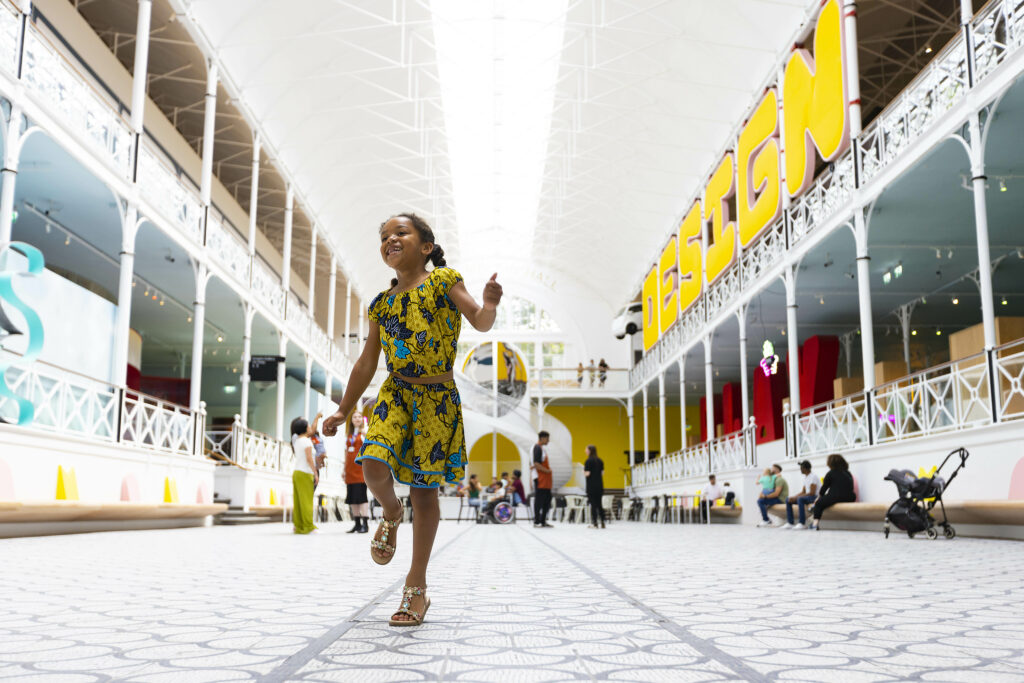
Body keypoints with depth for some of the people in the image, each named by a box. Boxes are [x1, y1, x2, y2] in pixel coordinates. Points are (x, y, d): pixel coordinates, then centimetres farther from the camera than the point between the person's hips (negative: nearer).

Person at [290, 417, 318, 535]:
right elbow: (309, 458, -14)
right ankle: (309, 527, -8)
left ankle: (298, 526, 8)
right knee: (307, 500, -7)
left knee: (298, 501, 7)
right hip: (305, 473, -8)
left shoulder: (296, 440, 14)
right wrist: (316, 474, -12)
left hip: (296, 472, 8)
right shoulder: (306, 441, -9)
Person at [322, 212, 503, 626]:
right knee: (374, 466, -22)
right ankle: (391, 515, 15)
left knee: (424, 491, 1)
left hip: (437, 399, -3)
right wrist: (343, 410, 15)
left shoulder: (443, 280, 0)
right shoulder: (381, 303, 11)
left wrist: (489, 307, -30)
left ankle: (417, 587, 14)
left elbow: (480, 324, -7)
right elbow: (366, 364, 15)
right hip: (395, 394, 3)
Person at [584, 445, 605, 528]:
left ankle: (594, 523, -3)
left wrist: (583, 471, 7)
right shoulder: (600, 461, 9)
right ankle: (602, 523, 9)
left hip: (591, 486, -6)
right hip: (600, 485, 6)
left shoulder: (589, 461, -11)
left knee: (593, 504, -2)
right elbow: (602, 473, 10)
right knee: (599, 504, 11)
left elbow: (587, 473, -14)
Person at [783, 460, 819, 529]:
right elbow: (803, 492, 16)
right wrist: (794, 497, -2)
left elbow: (812, 493, -22)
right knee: (788, 500, 2)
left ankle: (802, 524, -36)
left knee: (800, 499, -38)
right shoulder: (805, 477, 16)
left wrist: (796, 497, -22)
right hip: (807, 497, 10)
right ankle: (790, 523, -3)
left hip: (814, 497, -10)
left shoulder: (813, 477, -14)